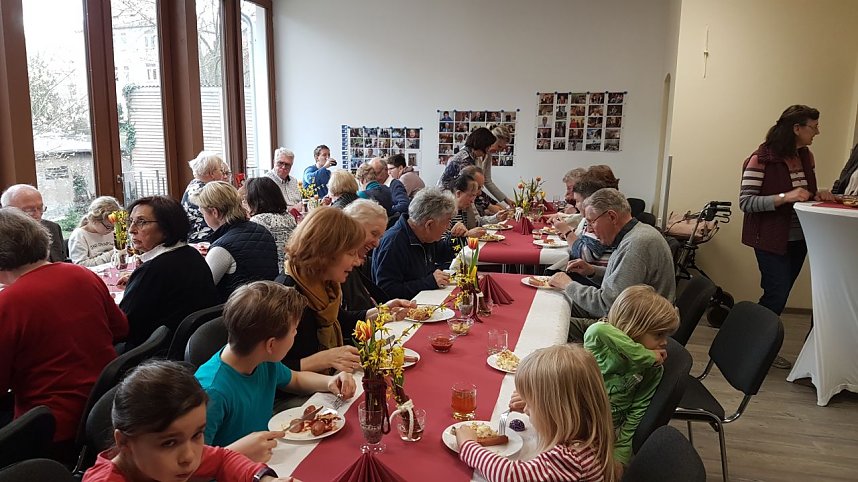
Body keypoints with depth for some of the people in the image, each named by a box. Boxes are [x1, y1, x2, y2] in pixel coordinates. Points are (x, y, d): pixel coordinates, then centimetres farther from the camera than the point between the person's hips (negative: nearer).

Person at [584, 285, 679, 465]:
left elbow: (636, 413, 0)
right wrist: (646, 356, -28)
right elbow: (598, 329, -37)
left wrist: (619, 456, -6)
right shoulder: (598, 342, -14)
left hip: (609, 436, 2)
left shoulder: (652, 370, -4)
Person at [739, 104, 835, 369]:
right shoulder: (762, 159, -15)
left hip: (798, 239, 7)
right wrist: (785, 197, -28)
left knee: (779, 296, 13)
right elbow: (746, 202, -19)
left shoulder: (806, 157, 6)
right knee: (777, 295, -6)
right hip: (771, 240, -7)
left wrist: (817, 195, -2)